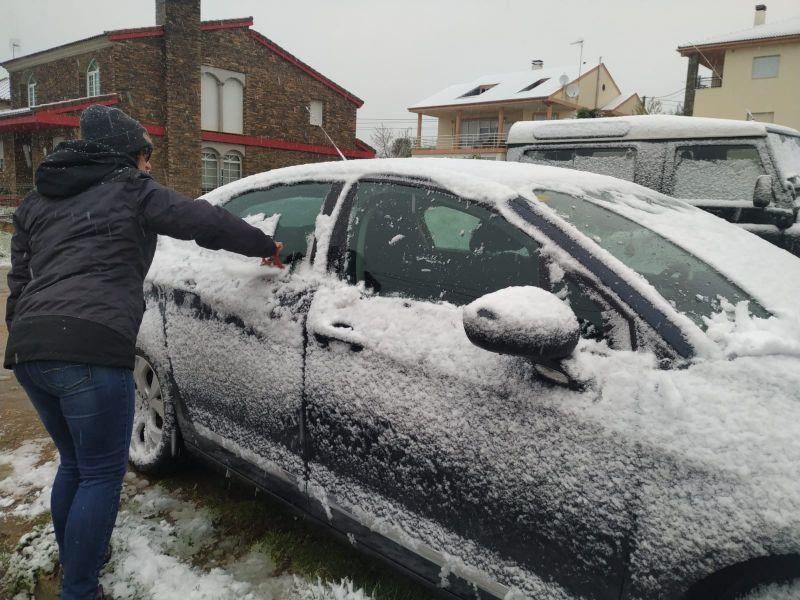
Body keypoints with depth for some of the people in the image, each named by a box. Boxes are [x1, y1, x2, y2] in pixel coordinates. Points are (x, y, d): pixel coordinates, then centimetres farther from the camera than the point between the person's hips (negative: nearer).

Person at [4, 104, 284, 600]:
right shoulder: (130, 189, 6)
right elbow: (208, 222, 3)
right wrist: (266, 246, 16)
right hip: (90, 351, -8)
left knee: (75, 463, 24)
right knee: (102, 474, 5)